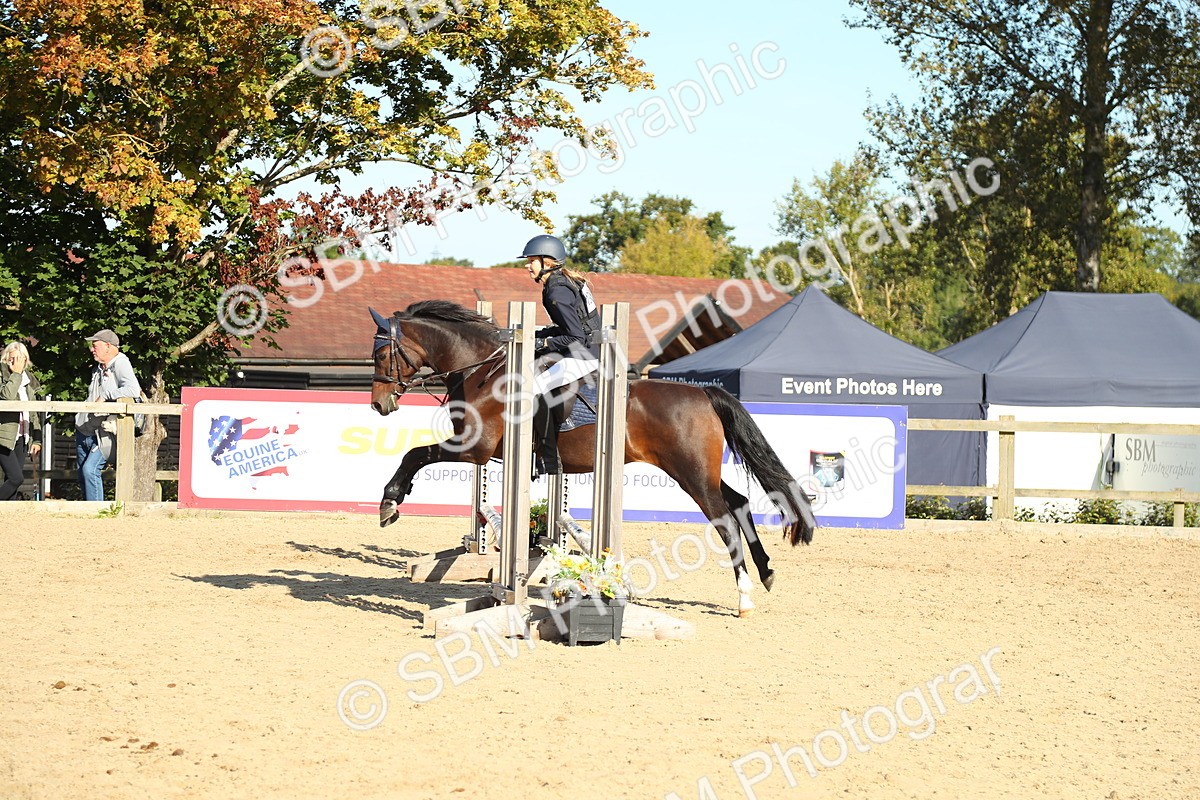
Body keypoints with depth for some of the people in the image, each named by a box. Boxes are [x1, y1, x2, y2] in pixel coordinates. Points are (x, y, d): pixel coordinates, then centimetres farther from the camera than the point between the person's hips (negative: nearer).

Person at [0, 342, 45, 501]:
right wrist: (16, 373, -16)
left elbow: (34, 413, 17)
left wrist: (37, 439, 12)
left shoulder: (29, 379, 14)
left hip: (21, 438, 6)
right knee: (16, 478, -17)